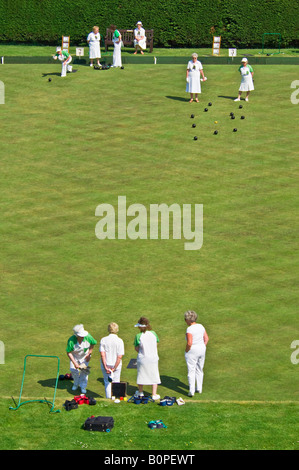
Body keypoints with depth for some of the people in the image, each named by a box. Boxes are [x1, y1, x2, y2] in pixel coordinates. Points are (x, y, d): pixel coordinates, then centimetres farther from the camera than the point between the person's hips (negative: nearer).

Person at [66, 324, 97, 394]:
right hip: (74, 356, -1)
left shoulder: (88, 337, -31)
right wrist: (74, 363, -25)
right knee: (74, 370, -4)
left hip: (85, 356, 1)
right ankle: (76, 384, 27)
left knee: (84, 370, -4)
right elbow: (68, 352, -22)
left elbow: (93, 344, -8)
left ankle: (83, 386, 16)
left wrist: (89, 354, -9)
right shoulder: (71, 341, -35)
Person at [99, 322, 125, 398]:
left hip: (105, 365, 1)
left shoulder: (103, 340, -5)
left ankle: (108, 398, 18)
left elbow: (102, 354, -11)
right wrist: (114, 368, -10)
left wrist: (106, 367, -9)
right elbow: (119, 357, -13)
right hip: (116, 365, -1)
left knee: (107, 382, 16)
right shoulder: (119, 341, -9)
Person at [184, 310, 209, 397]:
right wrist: (203, 348, 13)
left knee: (191, 371, 1)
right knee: (199, 370, 19)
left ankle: (191, 391, -1)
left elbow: (189, 343, -26)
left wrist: (186, 351, -10)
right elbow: (206, 338, 8)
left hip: (192, 351, -7)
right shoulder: (201, 326, 2)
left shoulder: (190, 329, -20)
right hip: (202, 350, 7)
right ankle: (199, 389, 26)